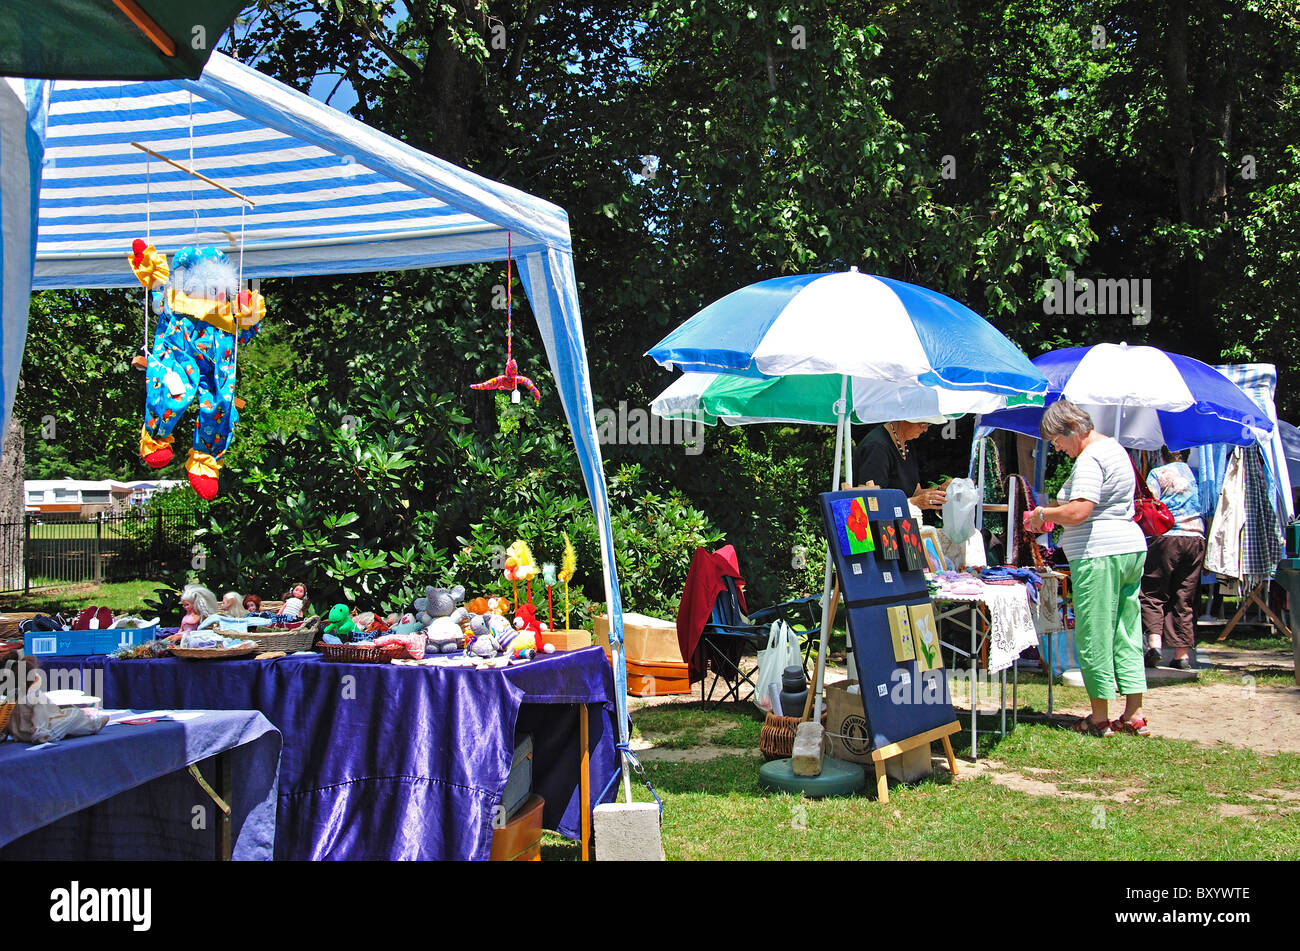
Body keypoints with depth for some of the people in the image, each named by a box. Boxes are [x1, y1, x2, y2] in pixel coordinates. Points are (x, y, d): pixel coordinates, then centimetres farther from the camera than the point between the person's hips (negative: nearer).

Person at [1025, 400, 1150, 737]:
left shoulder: (1089, 459, -14)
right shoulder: (1114, 448, 18)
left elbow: (1078, 512, -25)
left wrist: (1042, 513, -8)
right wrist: (1052, 515, 18)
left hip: (1099, 555, -10)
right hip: (1131, 547, 10)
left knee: (1094, 636, -2)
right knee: (1126, 633, 11)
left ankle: (1099, 718, 3)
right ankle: (1134, 715, 14)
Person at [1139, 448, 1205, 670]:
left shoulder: (1157, 474, 2)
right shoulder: (1195, 473, 15)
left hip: (1167, 537, -4)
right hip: (1196, 539, 4)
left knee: (1152, 593, 2)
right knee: (1184, 598, 7)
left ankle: (1154, 641, -17)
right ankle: (1182, 653, 4)